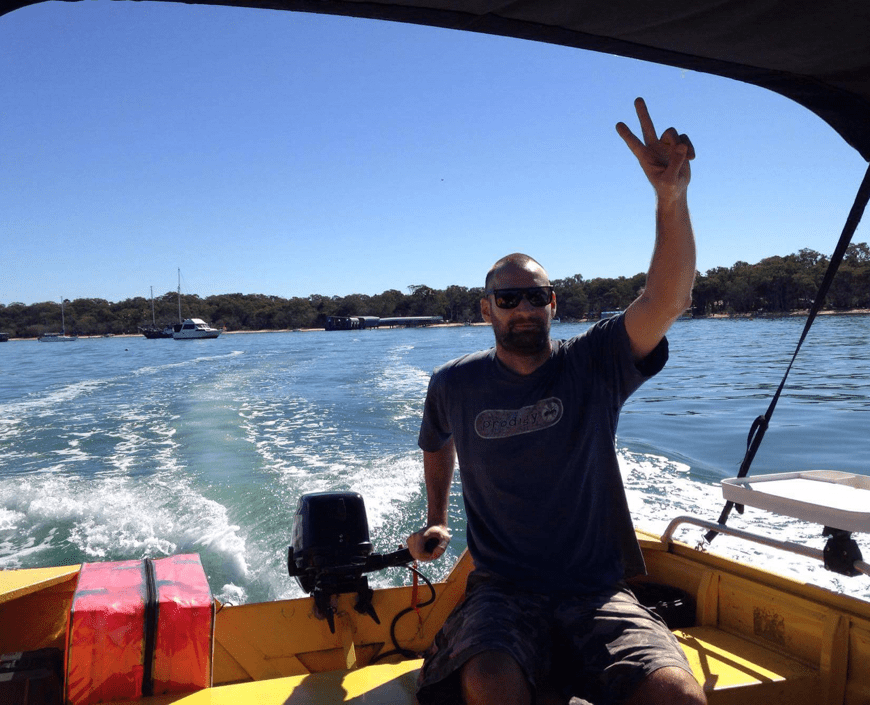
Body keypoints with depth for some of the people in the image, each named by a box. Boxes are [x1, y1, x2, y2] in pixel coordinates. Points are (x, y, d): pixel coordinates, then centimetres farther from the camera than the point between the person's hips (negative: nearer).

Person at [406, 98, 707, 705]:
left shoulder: (594, 364, -2)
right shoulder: (453, 385, 4)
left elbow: (668, 301, -19)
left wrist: (671, 197, -32)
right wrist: (436, 520, 21)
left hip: (597, 592, 1)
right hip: (503, 591, 0)